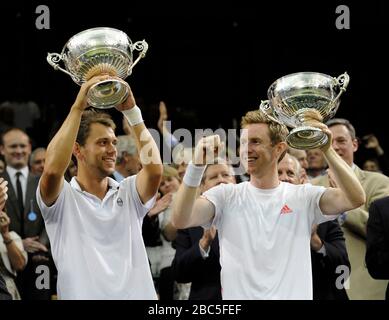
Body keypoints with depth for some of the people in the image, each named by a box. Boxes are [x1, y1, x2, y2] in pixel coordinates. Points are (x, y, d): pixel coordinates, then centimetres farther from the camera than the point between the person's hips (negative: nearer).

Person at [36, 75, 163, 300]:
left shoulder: (129, 194, 7)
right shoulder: (63, 198, -2)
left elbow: (154, 169, -12)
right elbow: (52, 170, -23)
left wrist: (131, 111, -11)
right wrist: (78, 107, -20)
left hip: (139, 294, 3)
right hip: (82, 294, -3)